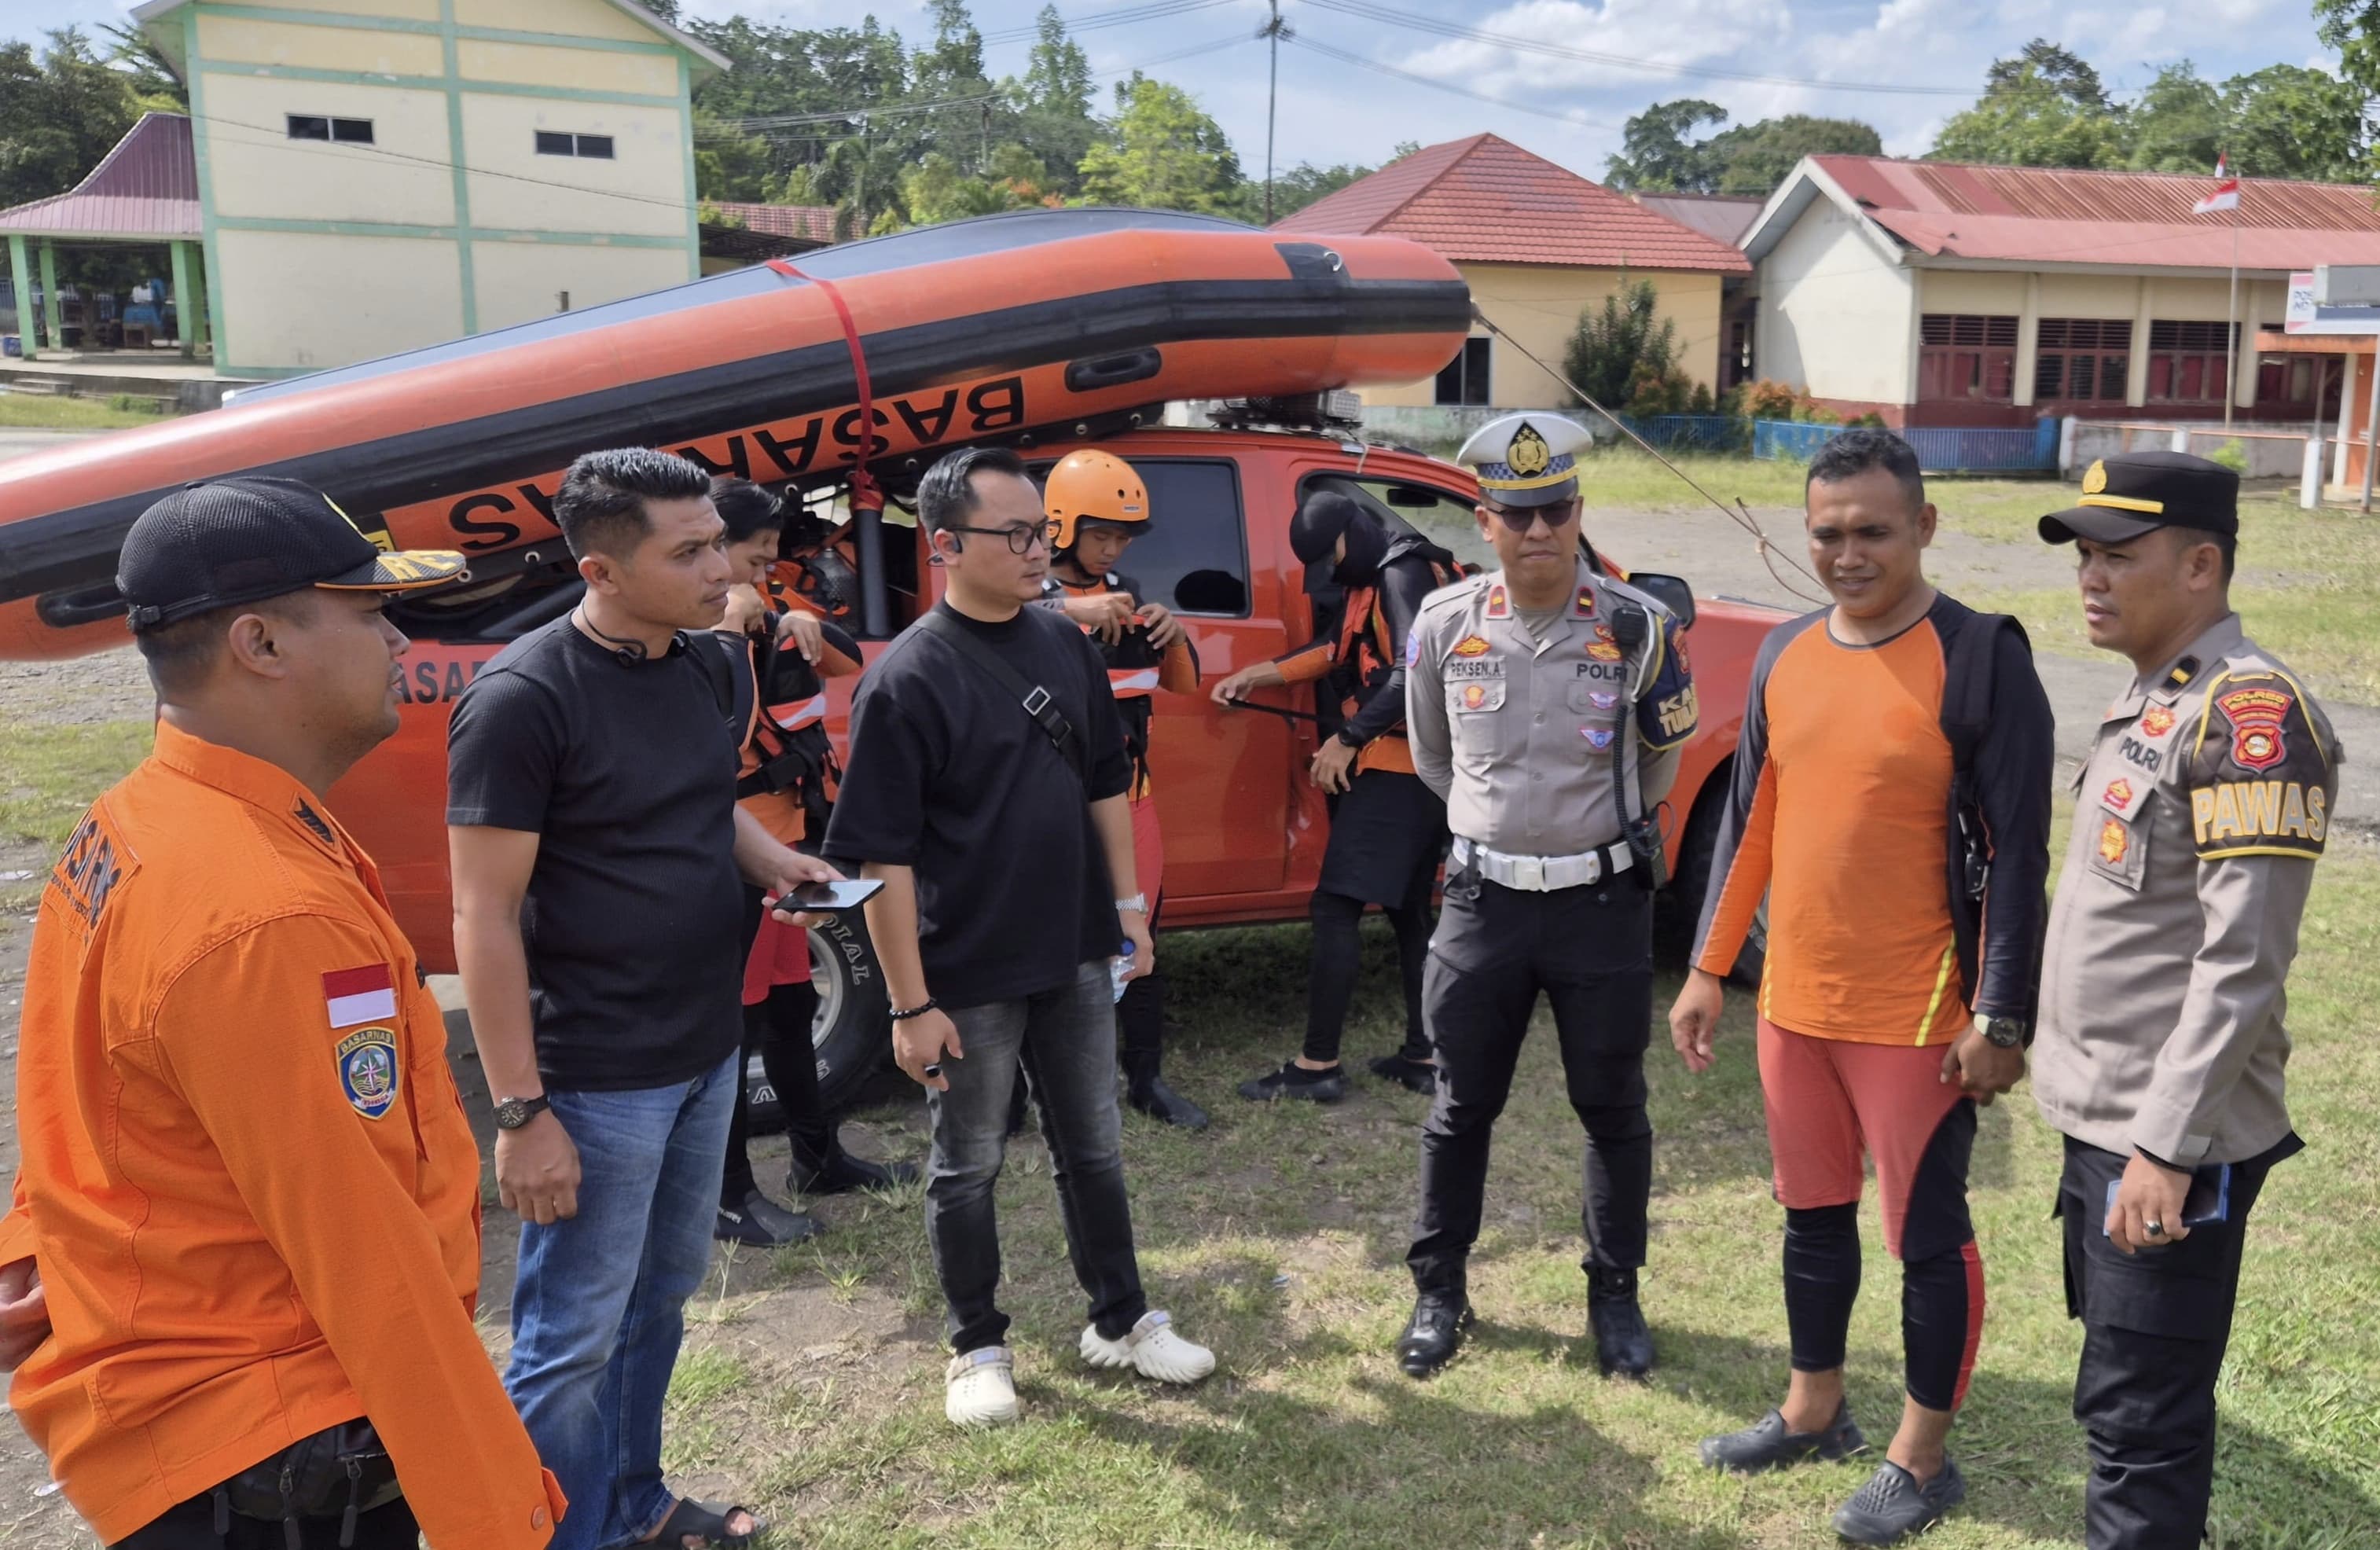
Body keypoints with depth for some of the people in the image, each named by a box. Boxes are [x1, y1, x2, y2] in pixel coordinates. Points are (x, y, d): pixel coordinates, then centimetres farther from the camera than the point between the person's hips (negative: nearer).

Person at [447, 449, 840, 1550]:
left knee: (660, 1297, 22)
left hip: (707, 1053, 8)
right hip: (598, 1080, -8)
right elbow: (484, 918, -18)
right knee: (572, 1337, 6)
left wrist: (770, 858, 0)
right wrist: (520, 1109, -19)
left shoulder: (706, 663, 3)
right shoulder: (523, 698, -19)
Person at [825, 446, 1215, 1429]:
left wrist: (1128, 903, 10)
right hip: (967, 976, -5)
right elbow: (884, 857, -17)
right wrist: (912, 1004, -16)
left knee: (1094, 1150, 18)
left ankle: (1120, 1321, 35)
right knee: (968, 1169, 12)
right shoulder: (906, 680, -17)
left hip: (1075, 957, 5)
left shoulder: (1066, 646, 1)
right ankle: (978, 1347, 31)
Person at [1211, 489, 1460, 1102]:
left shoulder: (1402, 573, -13)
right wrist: (1265, 672, 22)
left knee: (1335, 908, -9)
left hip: (1398, 767, -11)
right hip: (1419, 770, 11)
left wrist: (1348, 740, -20)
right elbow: (1346, 651, 25)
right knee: (1408, 910, 14)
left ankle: (1317, 1065, -6)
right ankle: (1422, 1055, 19)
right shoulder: (1377, 577, 16)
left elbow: (1414, 673, -24)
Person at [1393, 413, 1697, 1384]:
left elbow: (1661, 760, 9)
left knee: (1613, 1108, 12)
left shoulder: (1637, 629, -8)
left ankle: (1615, 1296, 30)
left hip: (1603, 899, -1)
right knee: (1461, 1107, 11)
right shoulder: (1444, 627, -5)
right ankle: (1440, 1292, 28)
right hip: (1484, 898, 1)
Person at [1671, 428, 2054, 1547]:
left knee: (1927, 1237, 8)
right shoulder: (1784, 655, 5)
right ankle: (1813, 1410, 38)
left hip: (1917, 1020, -6)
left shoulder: (1981, 660, -13)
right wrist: (1708, 968, 10)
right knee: (1813, 1213, 19)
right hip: (1793, 1003, 6)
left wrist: (2000, 1018, -14)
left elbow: (2017, 851, -12)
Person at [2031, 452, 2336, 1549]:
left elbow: (2241, 964, -22)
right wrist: (2103, 1117, 19)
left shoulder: (2249, 715, -17)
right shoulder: (2144, 700, 12)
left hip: (2171, 1141, -9)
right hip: (2101, 1121, 9)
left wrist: (2167, 1143, -22)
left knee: (2140, 1419, 0)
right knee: (2123, 1397, 20)